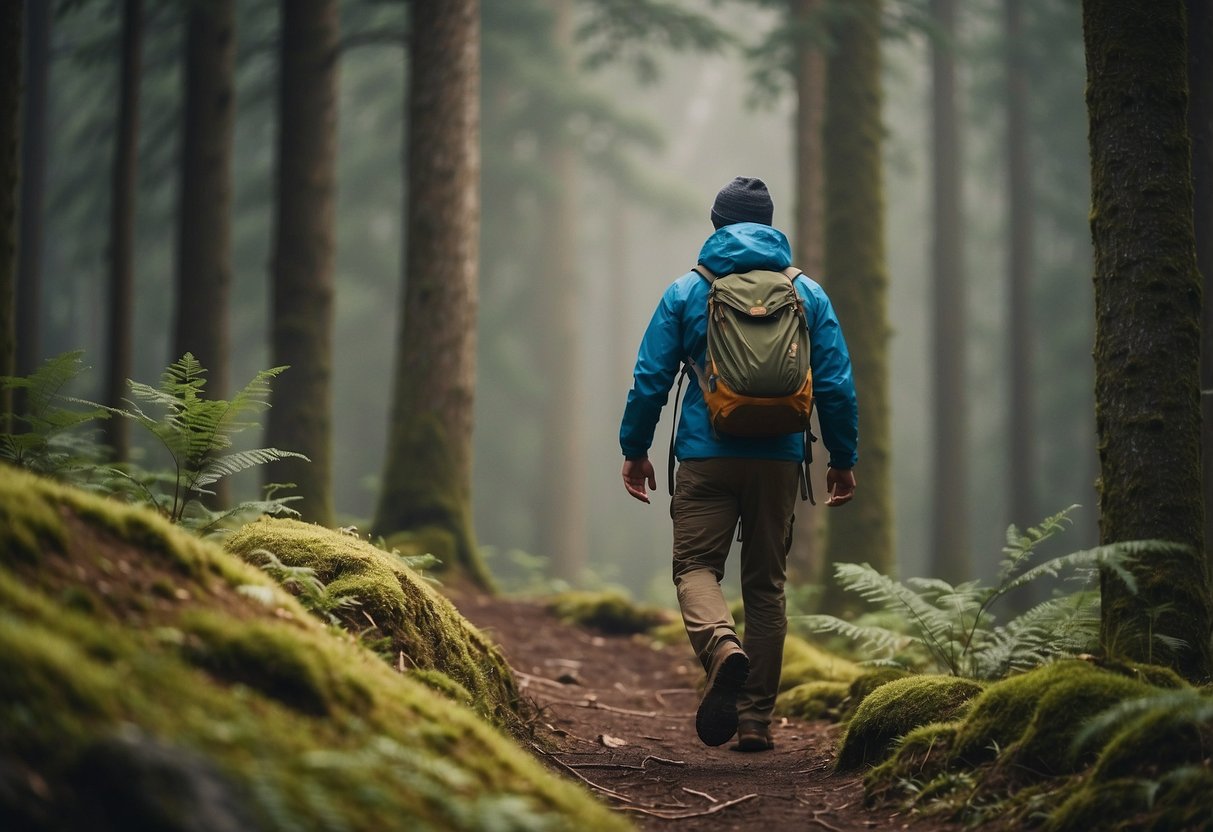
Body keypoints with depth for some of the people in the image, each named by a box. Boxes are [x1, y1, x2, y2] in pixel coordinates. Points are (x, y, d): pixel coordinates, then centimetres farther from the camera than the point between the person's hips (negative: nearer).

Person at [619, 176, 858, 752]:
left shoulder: (686, 292, 3)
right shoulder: (808, 294, 7)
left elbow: (650, 379, 1)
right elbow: (836, 385, 5)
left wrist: (634, 449, 11)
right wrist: (843, 459, 14)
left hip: (707, 456, -2)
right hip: (779, 459, 2)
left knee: (696, 565, 1)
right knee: (766, 583, 9)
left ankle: (721, 647, -32)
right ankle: (756, 720, 8)